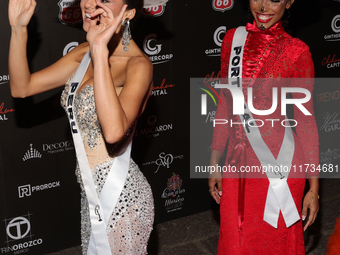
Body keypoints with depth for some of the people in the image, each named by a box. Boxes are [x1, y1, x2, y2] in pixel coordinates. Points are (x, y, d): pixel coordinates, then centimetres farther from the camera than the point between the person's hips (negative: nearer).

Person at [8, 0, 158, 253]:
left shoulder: (138, 65, -20)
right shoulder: (86, 53, 2)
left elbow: (114, 130, -37)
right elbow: (22, 87, 3)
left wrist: (100, 49, -37)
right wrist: (18, 28, -10)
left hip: (120, 198, -7)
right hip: (92, 194, 8)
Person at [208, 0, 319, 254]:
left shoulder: (296, 51, -10)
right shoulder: (233, 39, 2)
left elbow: (305, 120, -6)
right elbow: (225, 104, 8)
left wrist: (314, 188, -5)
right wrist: (214, 163, 10)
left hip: (278, 163, -3)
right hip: (238, 163, 4)